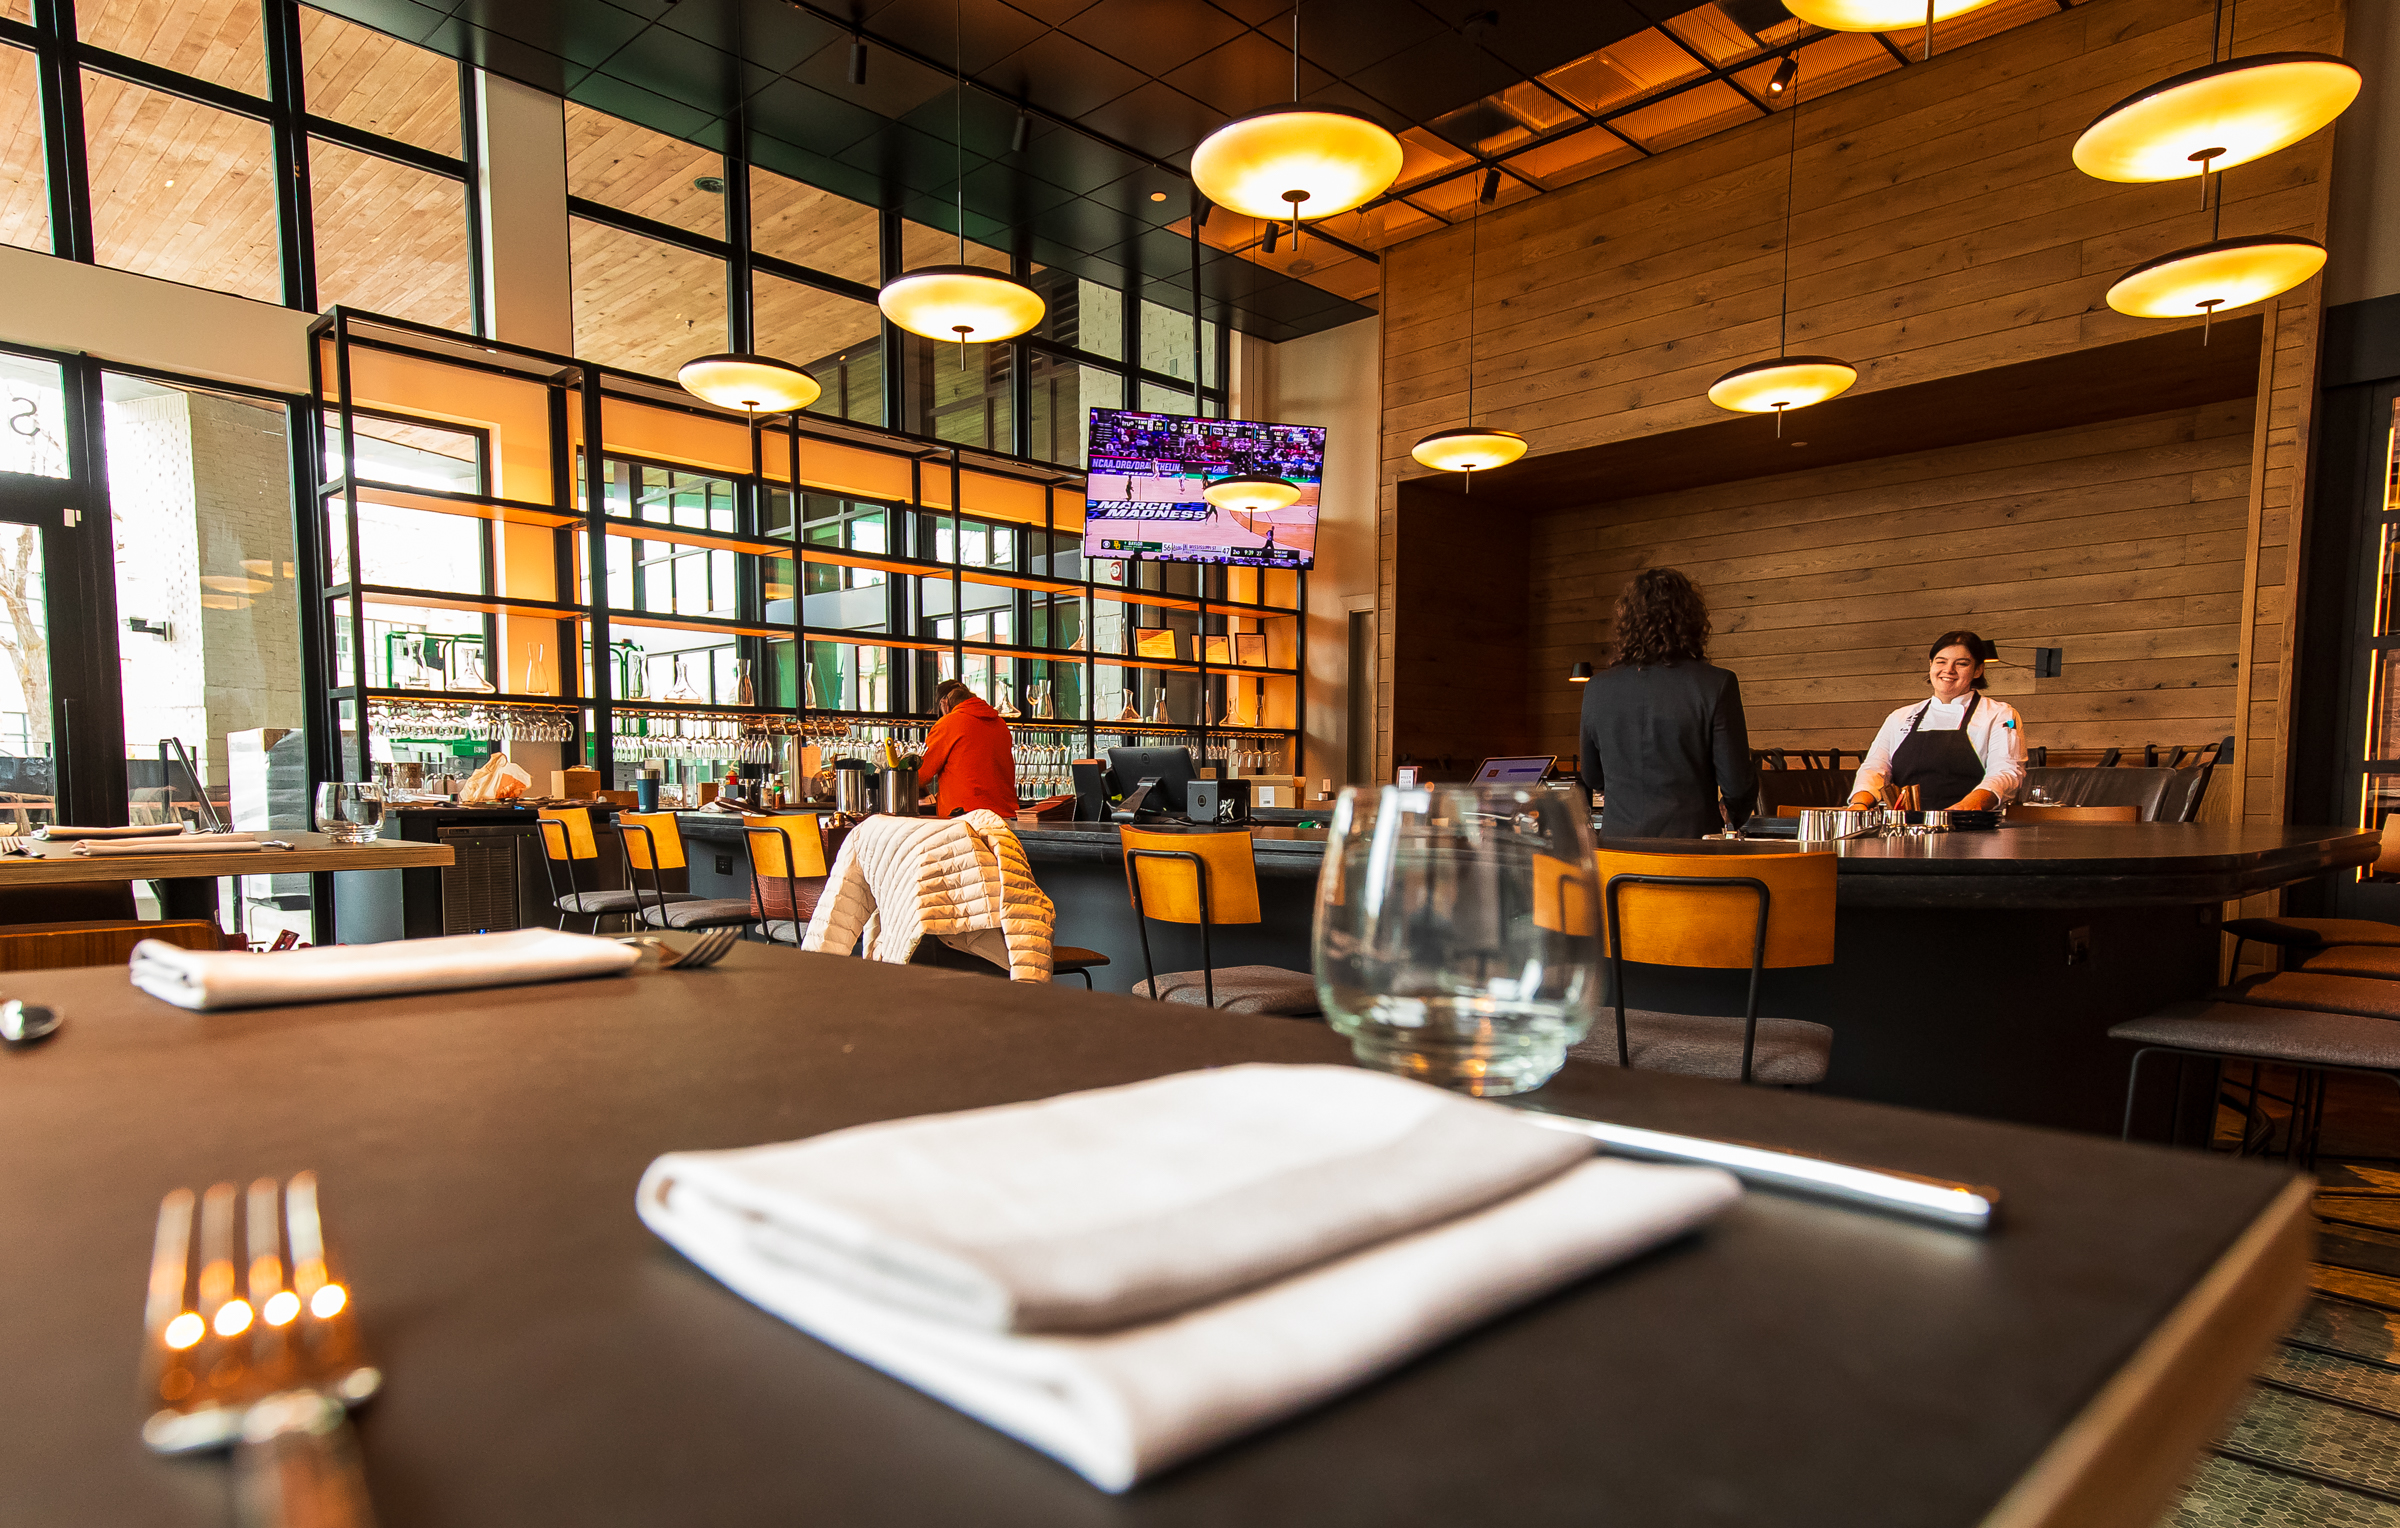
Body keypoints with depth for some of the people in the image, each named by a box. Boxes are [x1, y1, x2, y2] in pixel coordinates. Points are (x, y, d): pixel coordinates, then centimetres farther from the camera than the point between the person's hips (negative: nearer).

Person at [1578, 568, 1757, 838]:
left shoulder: (1597, 688, 2)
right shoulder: (1716, 685, -7)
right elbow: (1736, 783, -5)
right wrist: (1735, 816, 18)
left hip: (1619, 840, 3)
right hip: (1692, 838, -3)